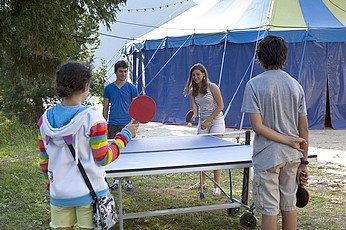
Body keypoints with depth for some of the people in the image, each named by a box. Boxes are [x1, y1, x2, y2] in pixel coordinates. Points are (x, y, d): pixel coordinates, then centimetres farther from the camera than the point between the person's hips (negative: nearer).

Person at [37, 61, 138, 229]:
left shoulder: (45, 119, -3)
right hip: (89, 194, -4)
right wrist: (125, 135, -1)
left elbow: (43, 157, 8)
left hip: (58, 194, 4)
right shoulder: (92, 118, -17)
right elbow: (103, 158, -11)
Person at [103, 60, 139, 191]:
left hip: (127, 125, -2)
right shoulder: (109, 88, 8)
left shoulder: (131, 88, 3)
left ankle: (128, 180, 10)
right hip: (113, 125, 2)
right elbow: (105, 107, 11)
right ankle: (116, 179, 15)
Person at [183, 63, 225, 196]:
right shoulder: (193, 91, 5)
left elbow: (220, 106, -9)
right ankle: (202, 182, 18)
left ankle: (217, 186, -2)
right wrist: (193, 115, -24)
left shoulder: (212, 87, -10)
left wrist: (208, 120, -13)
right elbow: (194, 108, 0)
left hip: (216, 121, -5)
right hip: (202, 123, 5)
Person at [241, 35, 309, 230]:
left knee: (269, 209, 3)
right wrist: (304, 162, 9)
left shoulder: (254, 84, -8)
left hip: (267, 157, -4)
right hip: (292, 156, 5)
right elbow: (304, 129, 4)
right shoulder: (296, 85, 3)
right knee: (289, 205, 15)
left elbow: (257, 126, -16)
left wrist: (288, 140, -11)